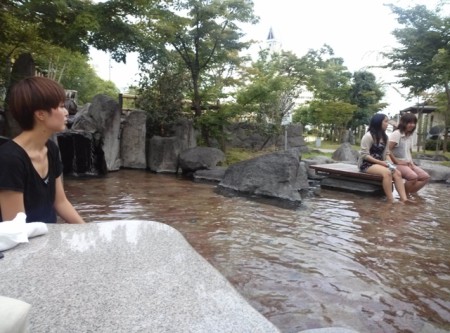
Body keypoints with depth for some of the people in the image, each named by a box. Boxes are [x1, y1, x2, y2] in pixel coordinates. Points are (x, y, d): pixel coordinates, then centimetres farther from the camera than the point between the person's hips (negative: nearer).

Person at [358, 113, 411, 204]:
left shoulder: (384, 137, 13)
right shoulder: (368, 136, -12)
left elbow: (386, 153, 12)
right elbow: (364, 155, -17)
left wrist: (390, 163, -8)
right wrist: (380, 162, -21)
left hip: (379, 163, 8)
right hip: (367, 164, -7)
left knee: (397, 173, -17)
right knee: (387, 172, -32)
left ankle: (404, 199, -27)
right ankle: (391, 201, -31)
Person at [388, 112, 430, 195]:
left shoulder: (410, 136, 14)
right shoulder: (396, 134, -12)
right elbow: (388, 150, -20)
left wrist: (411, 162, 6)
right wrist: (397, 162, -17)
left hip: (408, 163, 9)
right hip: (397, 164, -9)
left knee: (426, 177, -3)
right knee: (413, 177, -30)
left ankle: (409, 194, 1)